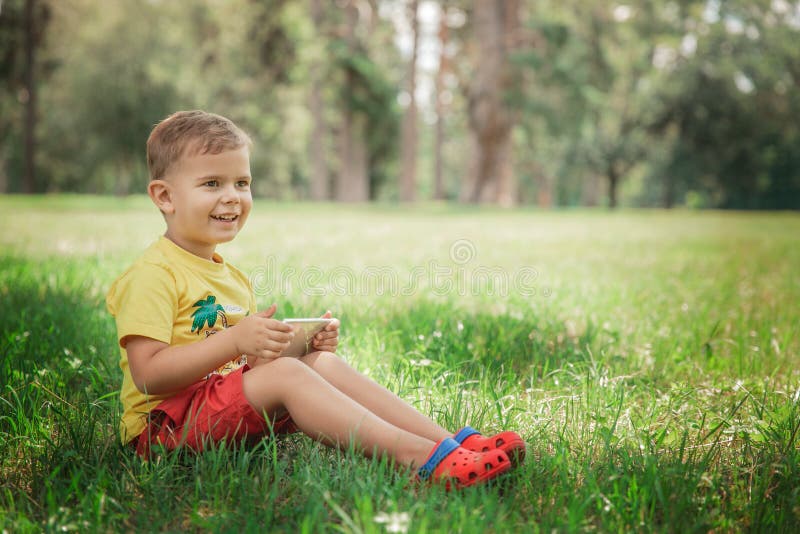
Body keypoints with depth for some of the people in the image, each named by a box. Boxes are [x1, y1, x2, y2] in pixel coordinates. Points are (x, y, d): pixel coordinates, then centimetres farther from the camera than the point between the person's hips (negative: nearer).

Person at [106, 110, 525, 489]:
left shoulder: (232, 278, 19)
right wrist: (233, 340, -27)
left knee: (324, 364, -9)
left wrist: (305, 345, 2)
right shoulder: (153, 275, -11)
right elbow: (147, 373, -21)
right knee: (285, 374, -28)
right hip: (167, 420, -8)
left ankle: (452, 440, -20)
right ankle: (417, 455, -37)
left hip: (232, 404, 8)